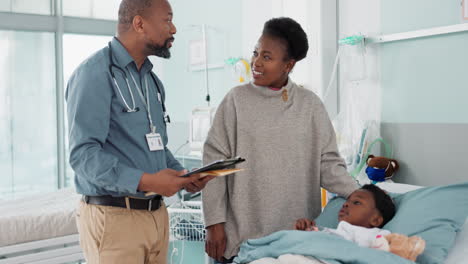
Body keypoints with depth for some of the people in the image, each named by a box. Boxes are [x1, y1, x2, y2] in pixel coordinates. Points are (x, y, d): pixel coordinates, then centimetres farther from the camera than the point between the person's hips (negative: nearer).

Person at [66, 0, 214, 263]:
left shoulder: (153, 81, 14)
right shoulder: (95, 74, -12)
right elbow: (83, 153, -20)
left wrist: (183, 176, 1)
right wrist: (143, 182, -29)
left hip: (158, 214, 8)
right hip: (113, 217, -8)